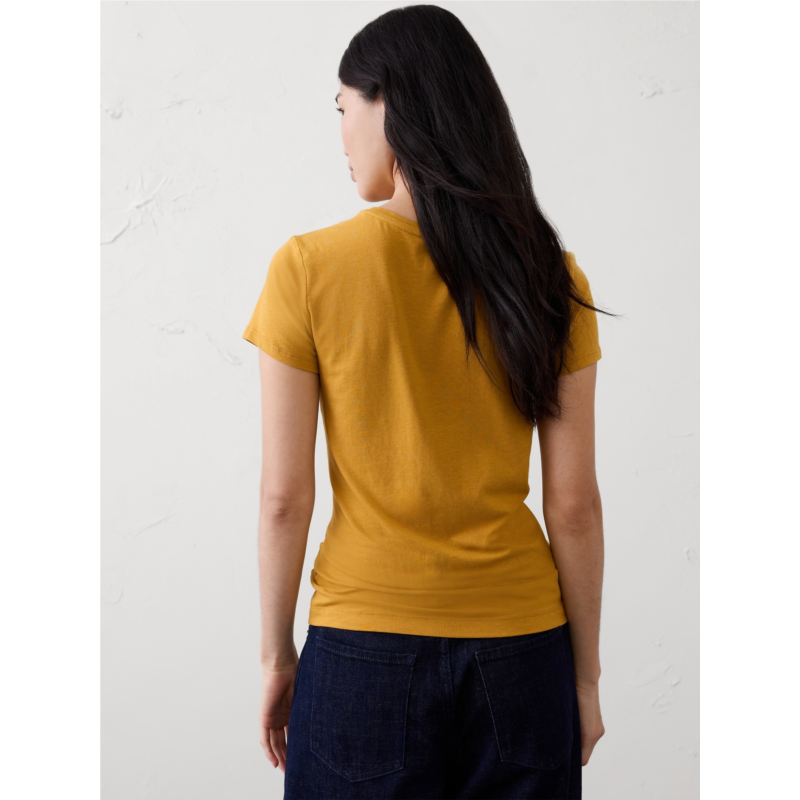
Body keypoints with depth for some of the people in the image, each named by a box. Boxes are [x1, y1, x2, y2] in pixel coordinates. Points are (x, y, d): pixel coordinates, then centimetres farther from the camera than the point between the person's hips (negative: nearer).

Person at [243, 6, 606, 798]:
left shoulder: (308, 268, -10)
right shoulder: (548, 278, -5)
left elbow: (284, 495, -8)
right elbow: (574, 504, -4)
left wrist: (277, 654, 5)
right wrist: (585, 674, 7)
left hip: (363, 643, -1)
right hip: (518, 643, 2)